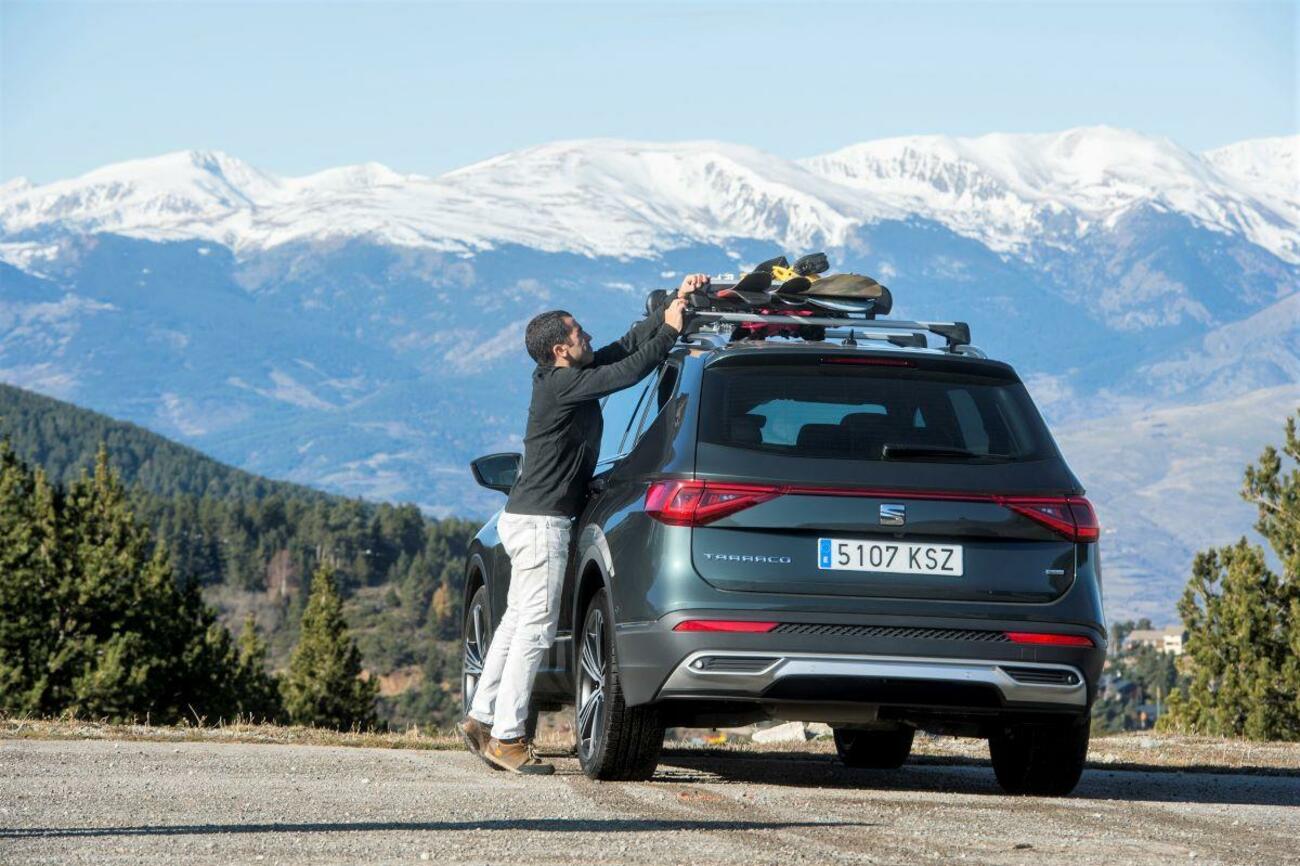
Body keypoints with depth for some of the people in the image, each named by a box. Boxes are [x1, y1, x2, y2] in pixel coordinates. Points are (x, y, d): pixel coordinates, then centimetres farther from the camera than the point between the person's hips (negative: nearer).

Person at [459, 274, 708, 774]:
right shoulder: (562, 385, -17)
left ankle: (482, 719, 20)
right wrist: (671, 329, -12)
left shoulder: (565, 378, 11)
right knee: (536, 628, -8)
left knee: (517, 621, 15)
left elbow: (629, 345, 15)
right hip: (540, 522, -10)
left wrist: (674, 304, 10)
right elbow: (629, 371, -23)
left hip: (526, 518, 10)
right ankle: (506, 738, -7)